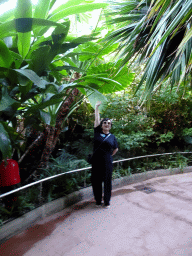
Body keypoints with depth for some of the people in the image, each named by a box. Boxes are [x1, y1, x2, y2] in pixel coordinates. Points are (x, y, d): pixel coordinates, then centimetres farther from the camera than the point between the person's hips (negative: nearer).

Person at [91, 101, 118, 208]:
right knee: (96, 181, 7)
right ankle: (98, 200, 27)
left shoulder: (112, 137, 5)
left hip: (107, 161, 0)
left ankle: (107, 201, 25)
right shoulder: (97, 133, 2)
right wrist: (97, 107, 2)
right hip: (96, 160, 0)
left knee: (107, 181, 7)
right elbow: (97, 119, 0)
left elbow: (116, 149, 19)